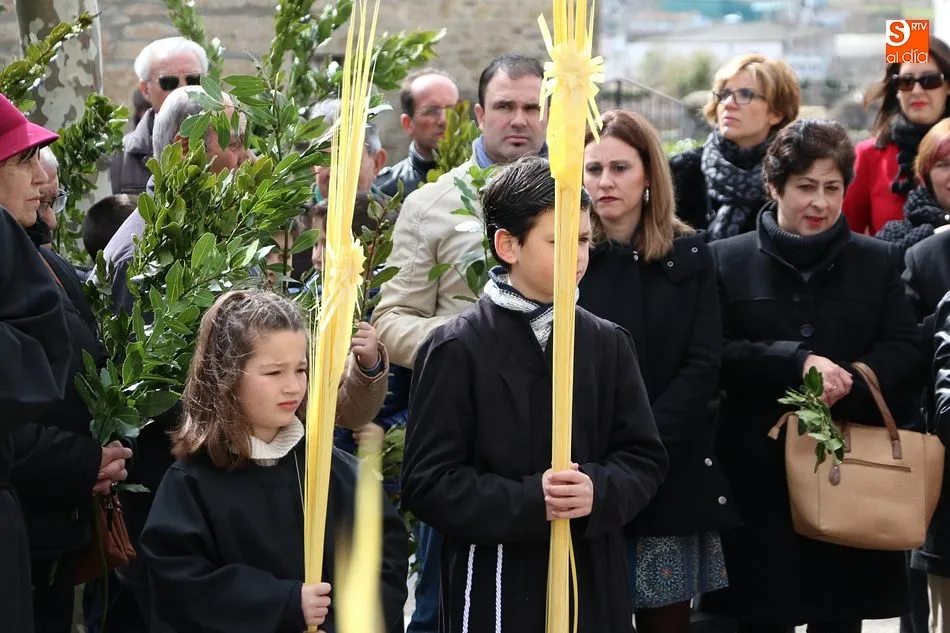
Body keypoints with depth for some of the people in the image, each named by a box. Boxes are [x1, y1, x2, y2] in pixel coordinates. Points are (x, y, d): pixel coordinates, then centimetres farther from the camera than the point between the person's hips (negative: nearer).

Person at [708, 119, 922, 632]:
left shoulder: (879, 261, 10)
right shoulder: (727, 261, 5)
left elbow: (905, 354, 2)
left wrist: (846, 382, -17)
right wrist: (797, 362, -18)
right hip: (759, 475, -1)